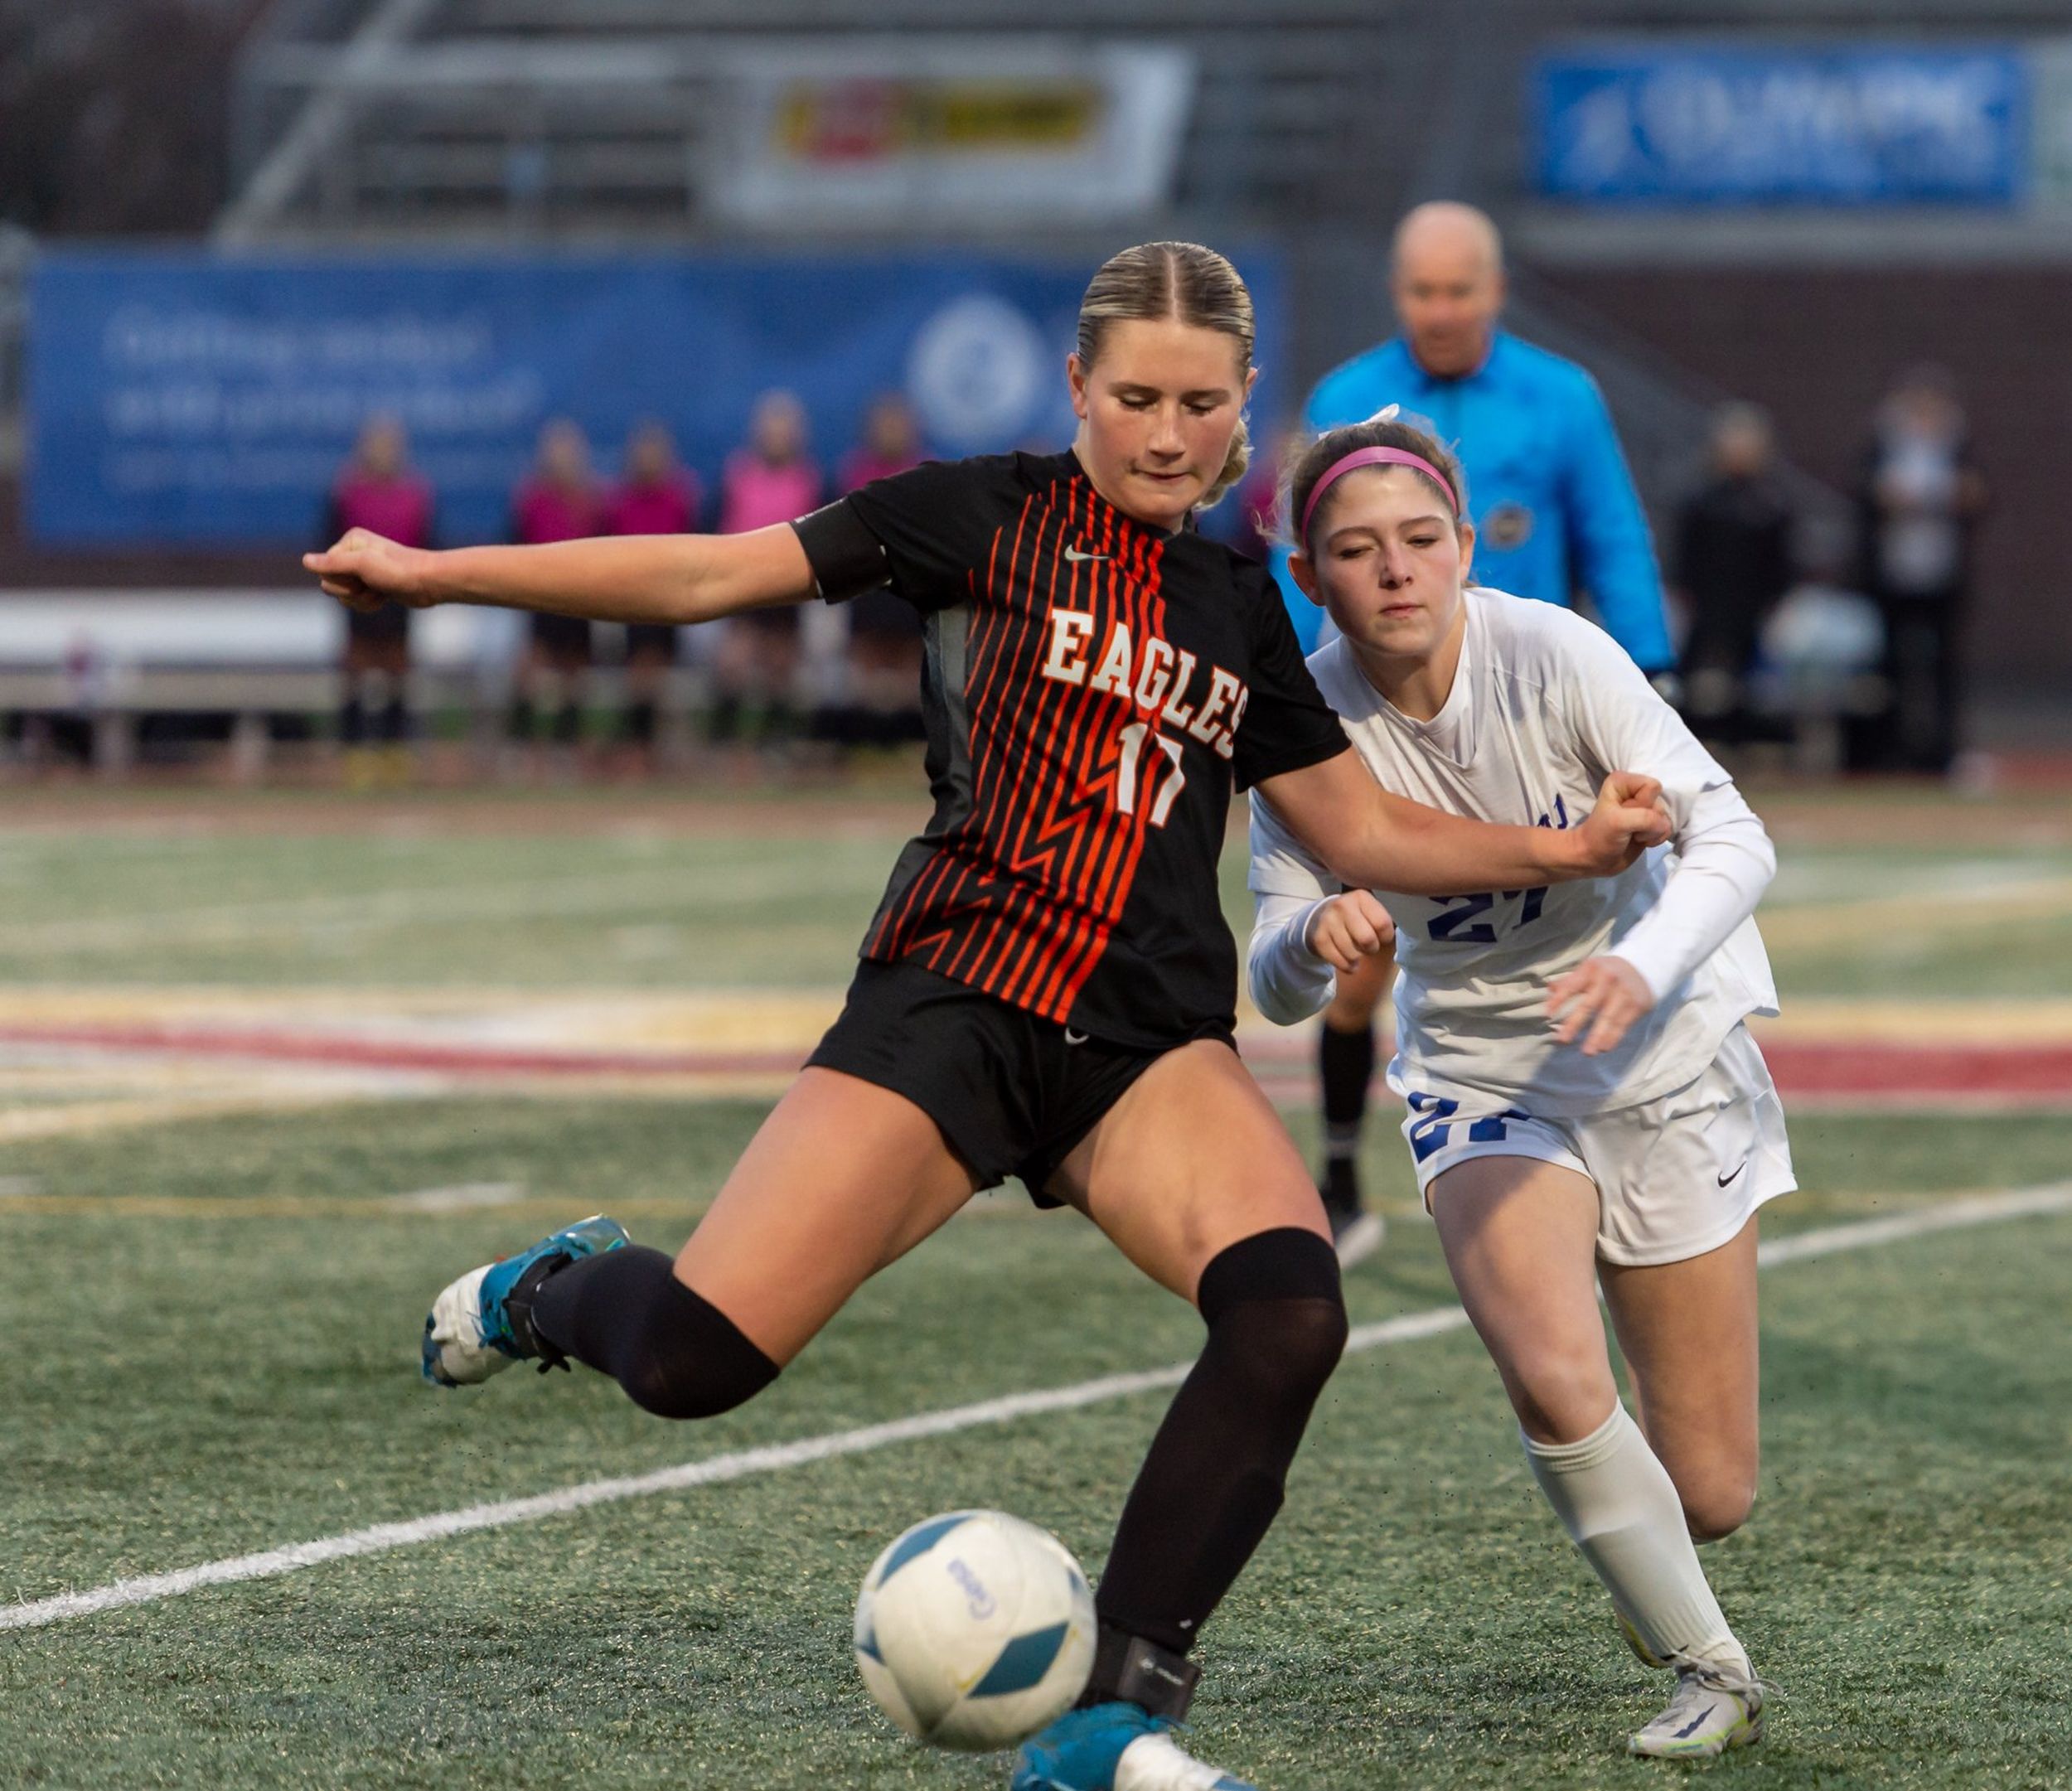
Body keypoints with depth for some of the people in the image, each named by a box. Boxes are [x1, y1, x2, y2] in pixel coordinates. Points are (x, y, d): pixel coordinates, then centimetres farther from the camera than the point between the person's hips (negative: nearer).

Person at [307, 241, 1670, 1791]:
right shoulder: (993, 516, 2)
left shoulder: (1240, 603, 16)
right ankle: (556, 1292, 24)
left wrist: (1569, 849, 10)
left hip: (1155, 1041, 4)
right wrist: (433, 573, -5)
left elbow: (1363, 832, 23)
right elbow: (711, 575, 0)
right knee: (694, 1357, -16)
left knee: (1290, 1313, -26)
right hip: (954, 1003, -3)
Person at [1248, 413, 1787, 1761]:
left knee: (1707, 1495, 0)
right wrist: (1317, 936, -35)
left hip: (1665, 1057, -1)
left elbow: (1734, 836, -24)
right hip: (1481, 1079, 1)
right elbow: (1278, 989, -11)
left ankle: (1655, 1578, 39)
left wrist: (1644, 968, -43)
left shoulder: (1551, 654, -21)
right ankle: (1709, 1670, -3)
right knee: (1554, 1383, -27)